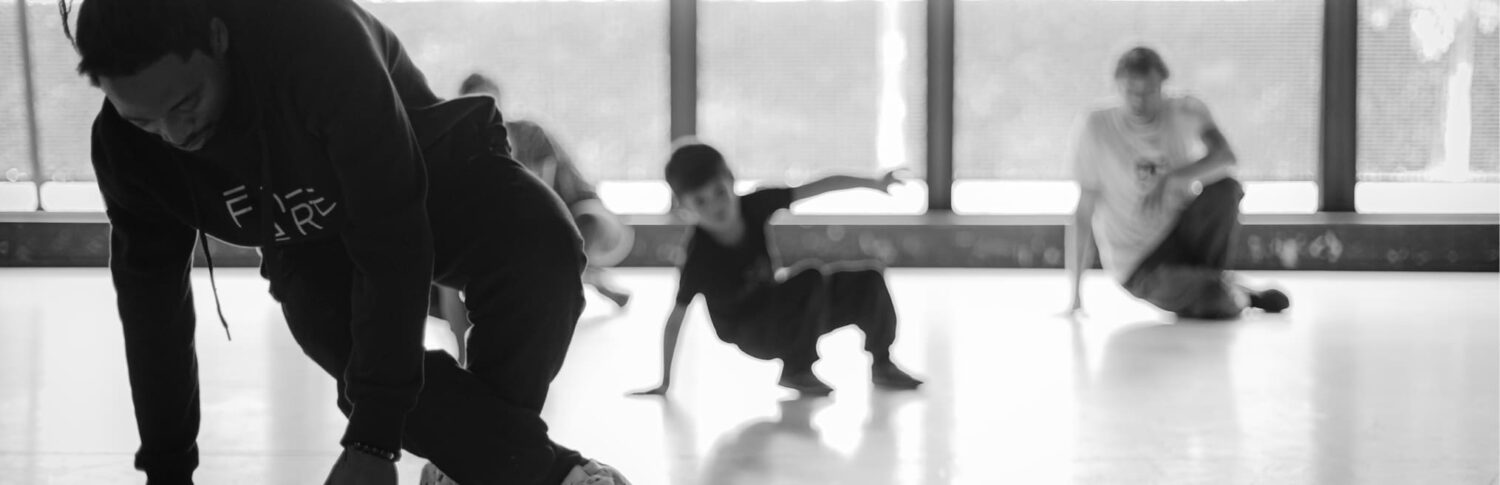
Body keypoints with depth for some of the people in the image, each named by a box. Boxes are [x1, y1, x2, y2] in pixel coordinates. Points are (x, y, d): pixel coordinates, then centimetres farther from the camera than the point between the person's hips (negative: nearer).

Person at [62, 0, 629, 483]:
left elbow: (394, 243, -37)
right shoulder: (126, 145, -22)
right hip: (312, 247, 3)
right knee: (361, 355, -31)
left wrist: (372, 439, -37)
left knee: (540, 249, -35)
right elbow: (151, 306, -8)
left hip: (433, 178, -3)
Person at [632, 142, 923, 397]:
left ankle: (882, 364, 15)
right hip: (753, 336, -6)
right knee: (812, 279, -30)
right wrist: (665, 383, -18)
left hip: (786, 319, 6)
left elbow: (819, 187, -5)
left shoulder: (756, 205, -15)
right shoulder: (700, 259, -26)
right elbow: (676, 319, -21)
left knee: (868, 280, -6)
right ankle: (796, 371, -11)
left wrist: (875, 184, -1)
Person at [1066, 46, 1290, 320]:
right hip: (1138, 262, -3)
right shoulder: (1096, 128, -9)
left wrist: (1171, 179, -39)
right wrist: (1075, 291, -10)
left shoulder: (1186, 112, -3)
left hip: (1182, 230, 3)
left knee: (1225, 188, -25)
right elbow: (1084, 213, -8)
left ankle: (1204, 279, -5)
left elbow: (1225, 157, -23)